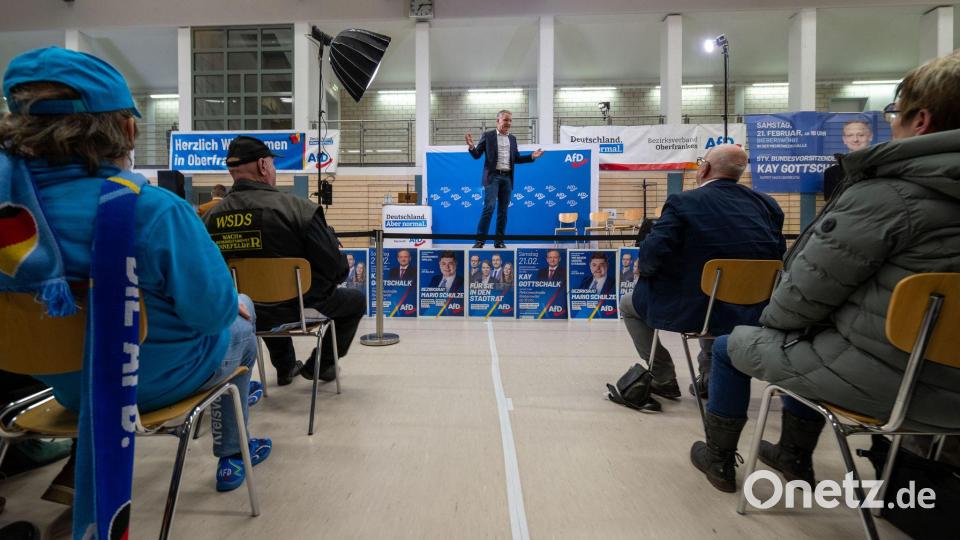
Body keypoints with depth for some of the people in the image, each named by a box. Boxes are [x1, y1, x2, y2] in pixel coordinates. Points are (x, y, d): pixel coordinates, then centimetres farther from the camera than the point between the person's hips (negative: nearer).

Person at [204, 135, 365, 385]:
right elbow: (337, 268, -21)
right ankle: (320, 365, 28)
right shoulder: (296, 207, -24)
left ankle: (285, 367, 46)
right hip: (301, 307, -5)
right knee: (356, 299, 22)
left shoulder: (210, 217, -11)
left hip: (248, 313, 5)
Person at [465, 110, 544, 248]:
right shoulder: (488, 136, 3)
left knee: (503, 210, 5)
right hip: (493, 176, -4)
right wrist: (471, 147, -18)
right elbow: (477, 155, 2)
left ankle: (499, 241, 11)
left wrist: (532, 156, 6)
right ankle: (480, 240, -9)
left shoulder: (512, 138, 16)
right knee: (489, 207, -15)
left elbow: (517, 159, 19)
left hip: (507, 178, 5)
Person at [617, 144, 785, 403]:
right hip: (751, 313, 6)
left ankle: (663, 379, 21)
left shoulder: (683, 202, -15)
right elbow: (779, 257, 7)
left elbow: (652, 255, -22)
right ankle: (709, 376, 36)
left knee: (629, 303, 18)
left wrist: (642, 267, 1)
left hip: (694, 311, -6)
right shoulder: (766, 204, 2)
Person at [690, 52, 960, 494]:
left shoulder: (888, 193, -20)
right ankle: (794, 456, 43)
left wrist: (771, 321, 3)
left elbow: (810, 288, -18)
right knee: (809, 341, 33)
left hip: (874, 379, -8)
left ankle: (718, 459, 30)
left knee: (732, 345, 12)